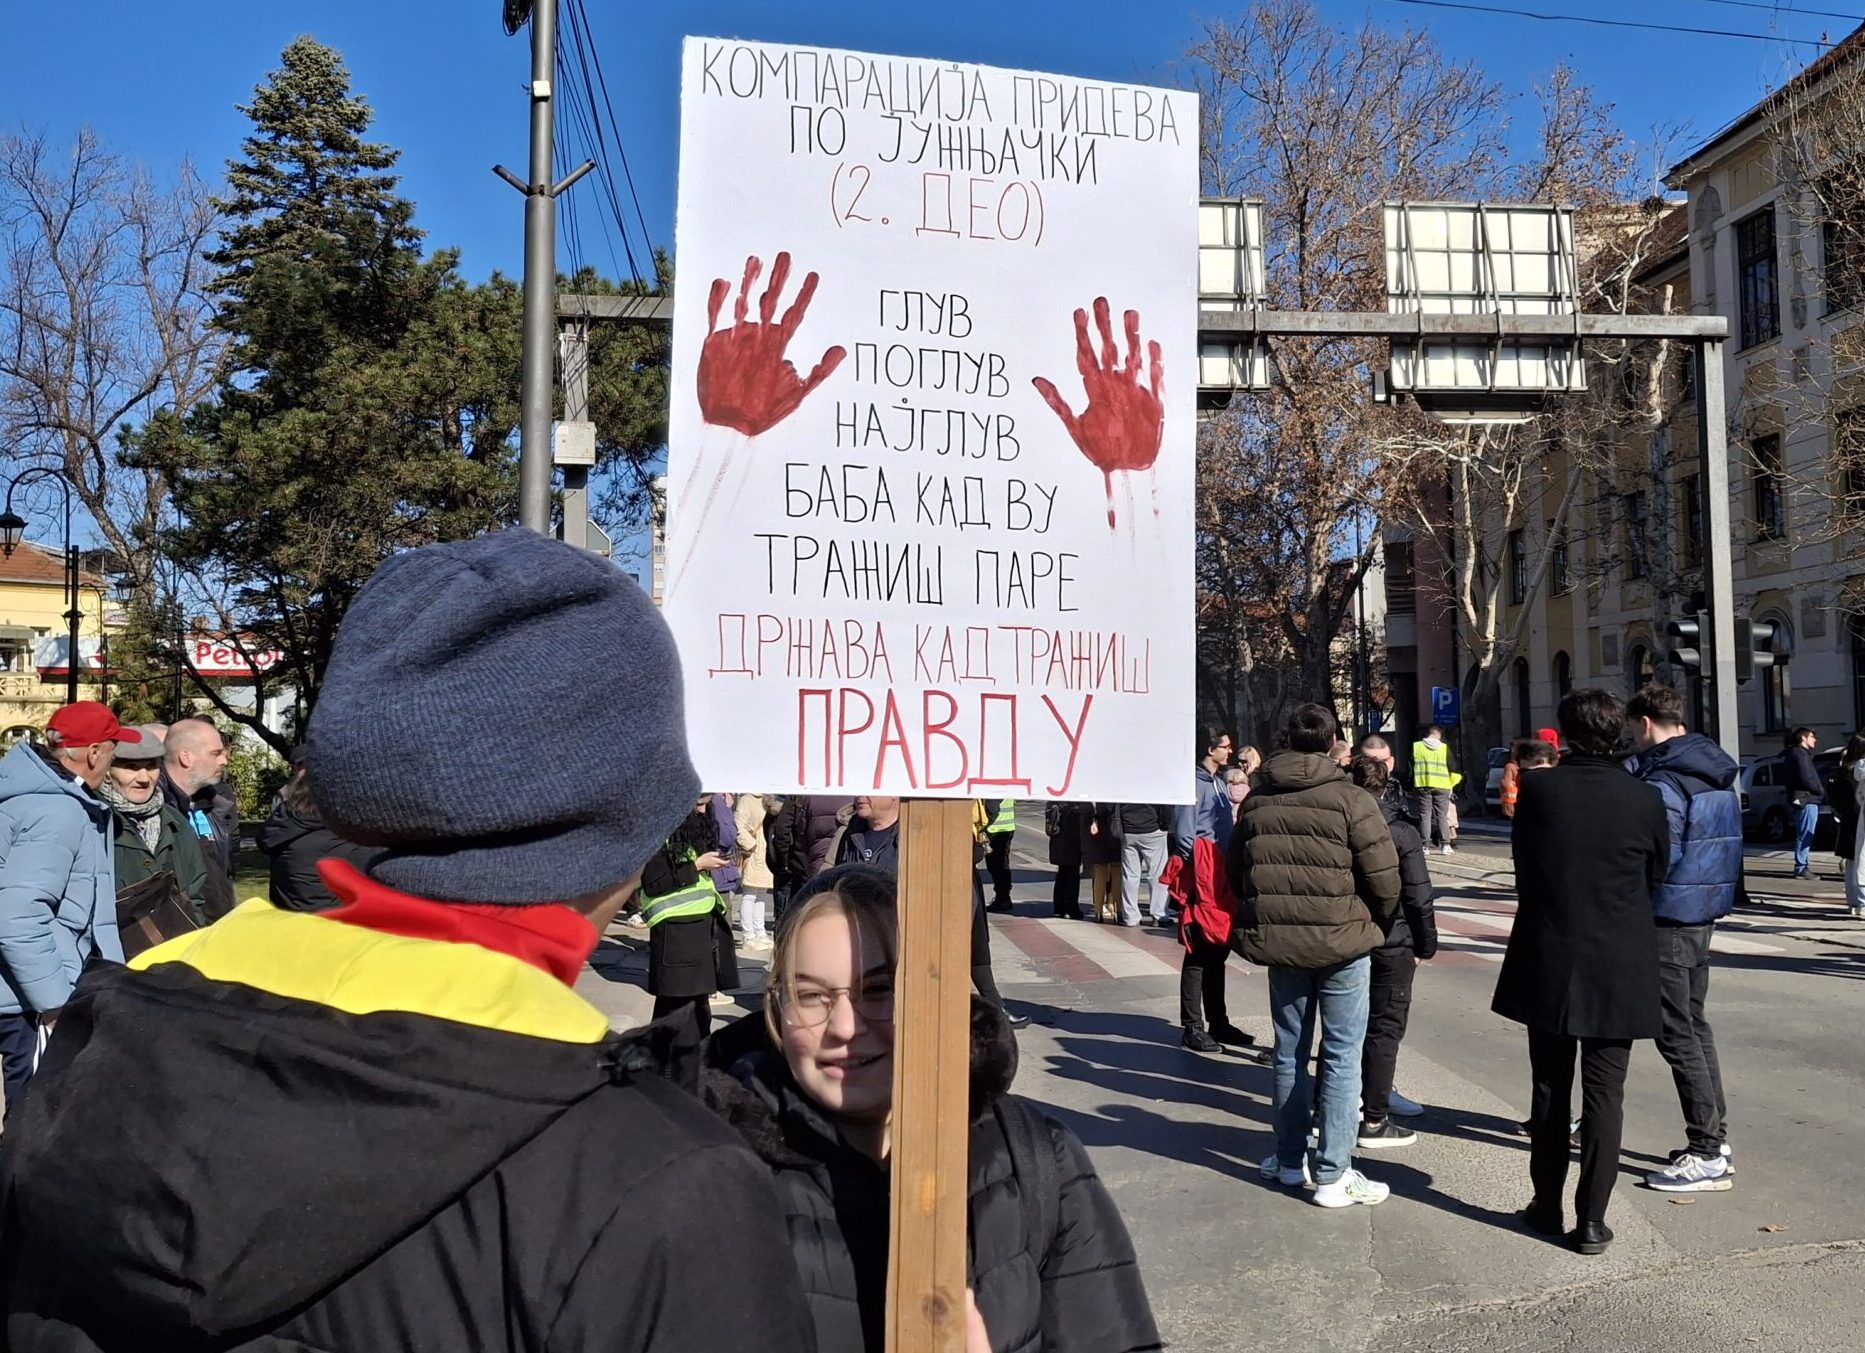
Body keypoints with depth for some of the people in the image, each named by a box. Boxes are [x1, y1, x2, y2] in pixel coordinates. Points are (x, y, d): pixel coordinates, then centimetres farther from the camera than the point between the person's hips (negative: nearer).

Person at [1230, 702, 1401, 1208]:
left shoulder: (1256, 800, 4)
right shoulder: (1350, 799, -12)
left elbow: (1236, 873, 11)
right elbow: (1384, 876, -12)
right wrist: (1377, 922, 7)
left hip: (1279, 941, 5)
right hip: (1342, 941, -5)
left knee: (1290, 1050, 16)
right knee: (1342, 1055, 2)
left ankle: (1290, 1160, 25)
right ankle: (1332, 1175, 5)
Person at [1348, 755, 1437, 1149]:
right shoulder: (1402, 832, -11)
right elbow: (1418, 896, -11)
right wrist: (1426, 944, -1)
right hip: (1391, 942, -4)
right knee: (1384, 1028, 1)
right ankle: (1374, 1120, 3)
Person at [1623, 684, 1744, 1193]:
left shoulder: (1663, 782, -19)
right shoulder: (1717, 772, 11)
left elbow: (1656, 859, -22)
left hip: (1669, 919, -10)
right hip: (1705, 912, 10)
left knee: (1677, 1033, -3)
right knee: (1695, 1025, 18)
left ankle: (1707, 1155, 0)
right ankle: (1715, 1136, 25)